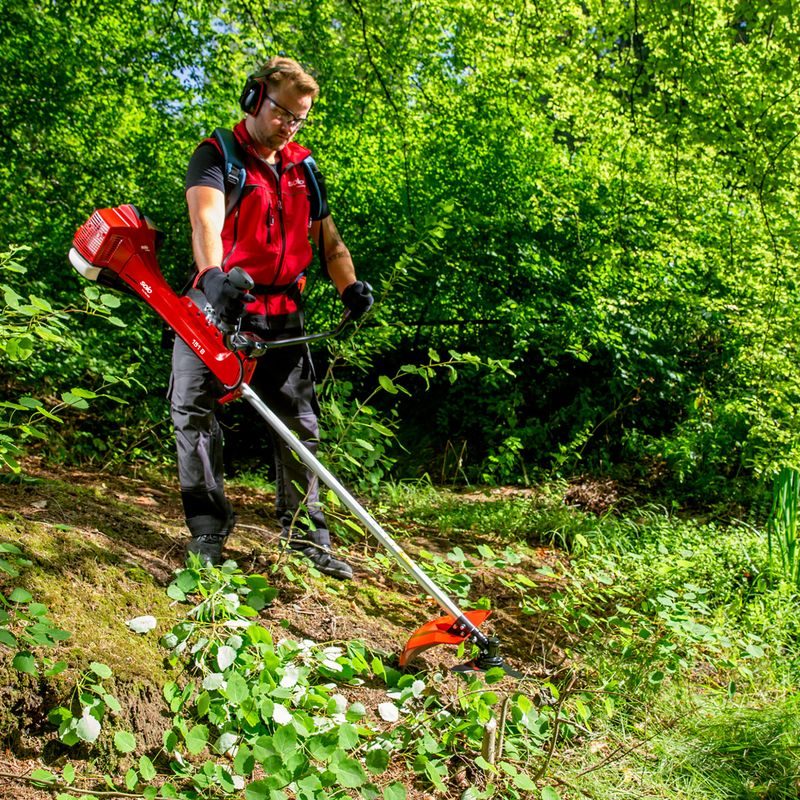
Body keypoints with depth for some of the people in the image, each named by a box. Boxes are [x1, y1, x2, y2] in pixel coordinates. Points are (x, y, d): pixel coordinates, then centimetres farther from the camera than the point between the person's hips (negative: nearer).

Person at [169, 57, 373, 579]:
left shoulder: (304, 167, 15)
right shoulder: (216, 155, -2)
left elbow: (327, 237, 16)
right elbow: (206, 218, -22)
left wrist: (350, 285, -4)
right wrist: (214, 275, -42)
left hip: (281, 312, 4)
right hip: (217, 305, -4)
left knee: (300, 422, 3)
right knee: (195, 414, -8)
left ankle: (307, 535, 14)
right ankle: (208, 532, 5)